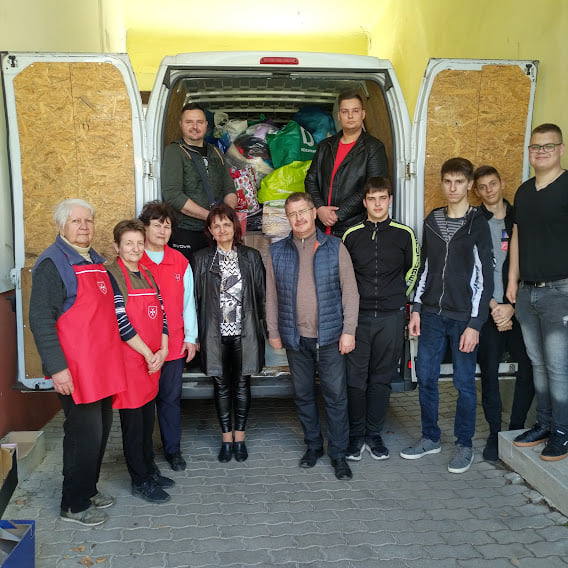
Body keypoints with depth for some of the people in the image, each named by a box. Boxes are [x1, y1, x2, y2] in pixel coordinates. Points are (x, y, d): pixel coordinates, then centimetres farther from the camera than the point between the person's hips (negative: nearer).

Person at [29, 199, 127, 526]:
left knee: (101, 429, 17)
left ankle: (89, 489, 34)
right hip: (76, 370, -8)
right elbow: (41, 319, -15)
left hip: (104, 365, 8)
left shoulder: (95, 260, 15)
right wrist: (57, 367, -19)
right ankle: (75, 505, 17)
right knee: (85, 434, -1)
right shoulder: (52, 263, -10)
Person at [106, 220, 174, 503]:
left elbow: (161, 313, 10)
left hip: (153, 359, 7)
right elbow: (121, 321, -16)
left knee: (148, 416, 16)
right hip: (129, 359, -7)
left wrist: (163, 351, -2)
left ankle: (149, 469, 30)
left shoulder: (147, 275, 13)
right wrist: (149, 354, -13)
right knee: (133, 420, 3)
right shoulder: (112, 276, -9)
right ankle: (140, 481, 15)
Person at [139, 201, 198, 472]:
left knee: (171, 398, 10)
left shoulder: (180, 262, 7)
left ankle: (172, 449, 24)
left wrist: (190, 337, 5)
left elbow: (188, 302, 9)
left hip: (174, 345, 2)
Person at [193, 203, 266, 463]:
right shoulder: (202, 259, 4)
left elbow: (261, 293, 5)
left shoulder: (251, 256, 4)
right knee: (221, 385, 7)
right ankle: (226, 438, 20)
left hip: (244, 332, 0)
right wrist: (196, 334, -1)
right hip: (215, 333, 0)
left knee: (241, 384, 7)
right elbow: (197, 296, 3)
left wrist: (262, 326, 1)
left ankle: (239, 438, 20)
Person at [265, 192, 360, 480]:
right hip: (295, 337, 2)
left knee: (336, 396, 2)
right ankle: (313, 446, 30)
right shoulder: (277, 252, 5)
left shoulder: (334, 247, -1)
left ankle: (338, 454, 16)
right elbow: (271, 296, 9)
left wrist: (348, 330, -6)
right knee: (303, 395, 13)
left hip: (329, 336, -2)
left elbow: (350, 291, -2)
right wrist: (273, 332, 8)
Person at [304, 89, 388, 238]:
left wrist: (339, 214, -13)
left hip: (355, 229, -4)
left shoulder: (374, 148, 0)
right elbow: (311, 180, 14)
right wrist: (319, 207, -6)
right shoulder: (325, 146, 17)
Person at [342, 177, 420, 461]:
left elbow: (412, 269, 15)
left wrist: (398, 297, 11)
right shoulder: (351, 235, 5)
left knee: (381, 378, 8)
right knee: (355, 377, 1)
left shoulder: (404, 234, 4)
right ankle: (356, 435, 15)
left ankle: (374, 433, 21)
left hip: (391, 317, 0)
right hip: (358, 316, 0)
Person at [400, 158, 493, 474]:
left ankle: (465, 445, 22)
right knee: (426, 377, 9)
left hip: (463, 317, -4)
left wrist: (475, 323, -12)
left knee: (464, 382, 5)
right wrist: (417, 309, 9)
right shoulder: (432, 221, 9)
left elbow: (485, 278, -8)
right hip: (432, 314, 5)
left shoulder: (477, 224, -6)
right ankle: (431, 438, 27)